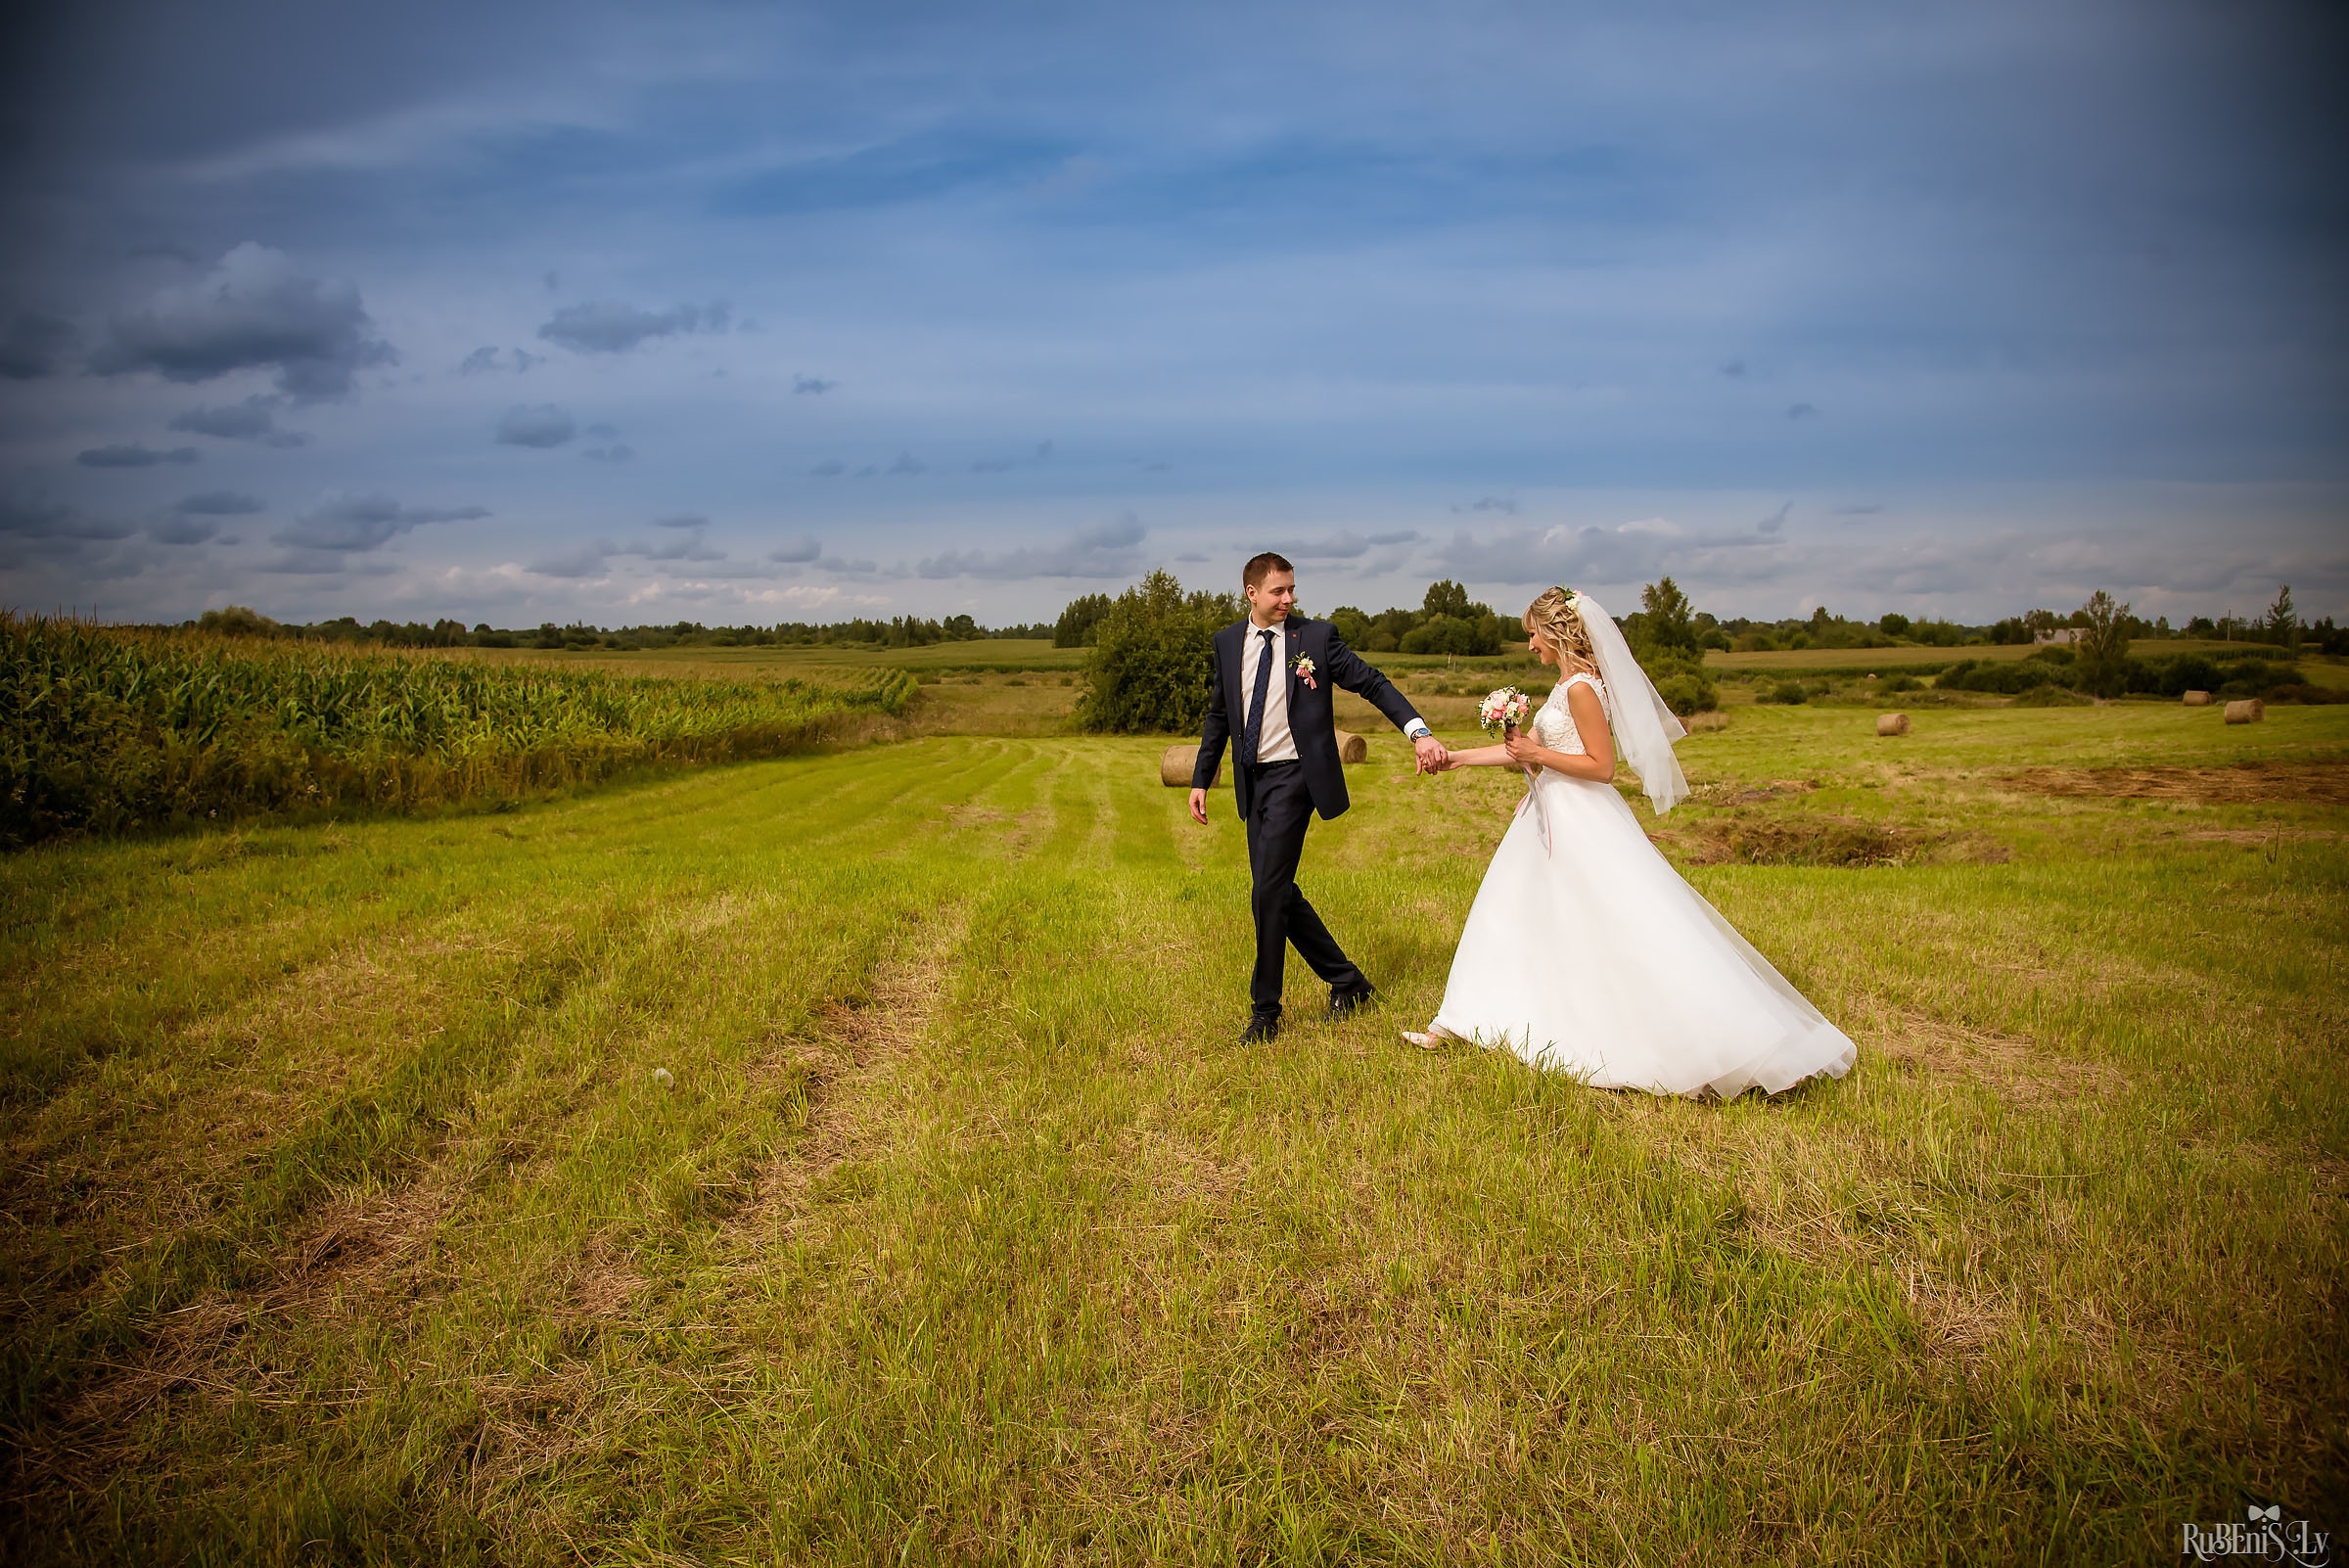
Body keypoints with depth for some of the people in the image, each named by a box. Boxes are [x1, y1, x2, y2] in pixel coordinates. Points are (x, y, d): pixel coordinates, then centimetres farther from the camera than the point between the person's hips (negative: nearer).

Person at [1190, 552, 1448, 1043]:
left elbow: (1373, 684, -5)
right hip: (1253, 779, 6)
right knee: (1279, 893, 10)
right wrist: (1201, 779, 14)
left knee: (1268, 892, -9)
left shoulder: (1316, 636, -4)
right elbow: (1219, 714, 16)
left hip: (1295, 776, -6)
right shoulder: (1227, 642, 8)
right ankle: (1347, 981, 25)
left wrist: (1419, 731, -18)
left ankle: (1265, 1010, 5)